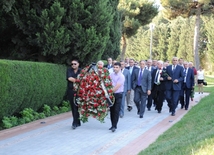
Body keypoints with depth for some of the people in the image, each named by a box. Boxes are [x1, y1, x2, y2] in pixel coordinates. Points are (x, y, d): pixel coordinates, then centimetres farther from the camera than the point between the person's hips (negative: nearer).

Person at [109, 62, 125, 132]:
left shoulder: (121, 76, -11)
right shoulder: (111, 74, 7)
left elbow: (117, 87, -16)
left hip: (118, 95, -6)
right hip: (111, 94, 6)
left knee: (116, 111, -8)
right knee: (112, 110, 10)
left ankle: (114, 126, -8)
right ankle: (113, 125, 19)